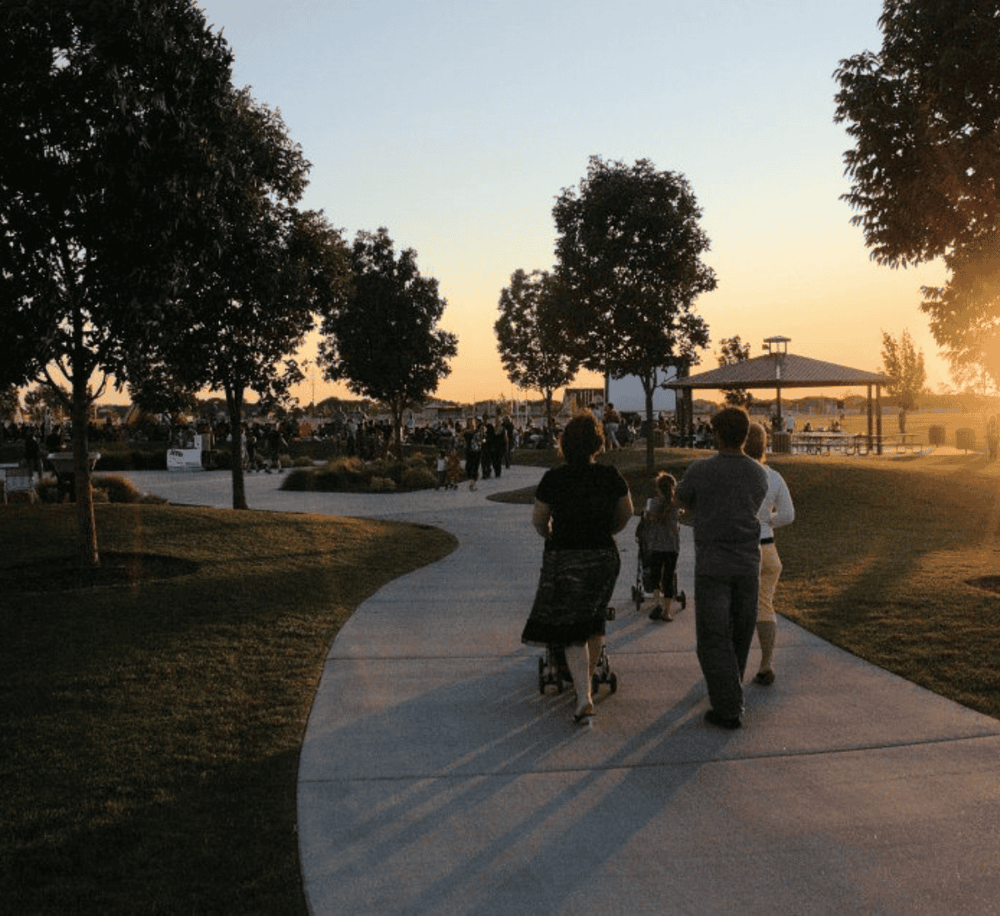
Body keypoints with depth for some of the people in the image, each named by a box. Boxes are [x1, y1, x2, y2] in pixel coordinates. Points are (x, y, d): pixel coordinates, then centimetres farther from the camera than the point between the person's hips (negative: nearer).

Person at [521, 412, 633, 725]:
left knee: (572, 632, 5)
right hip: (604, 557, 2)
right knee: (593, 621, 23)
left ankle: (584, 697, -8)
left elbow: (538, 520, 3)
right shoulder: (611, 476, -4)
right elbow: (626, 514, 11)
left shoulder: (552, 479, -9)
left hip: (563, 558, -2)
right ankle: (585, 681, 36)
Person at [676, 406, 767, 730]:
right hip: (748, 564, 4)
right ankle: (730, 694, 34)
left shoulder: (700, 471, -11)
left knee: (714, 638, 1)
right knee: (740, 634, 18)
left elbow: (682, 501, 7)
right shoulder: (759, 474, 1)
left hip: (712, 566, -4)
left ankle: (728, 709, -2)